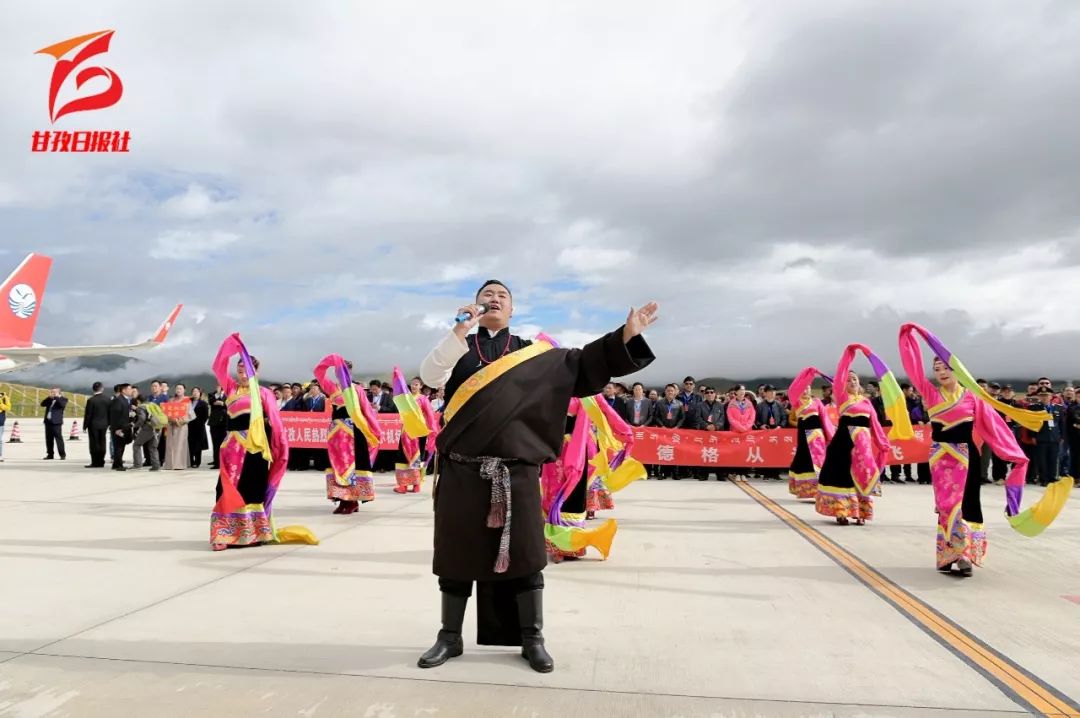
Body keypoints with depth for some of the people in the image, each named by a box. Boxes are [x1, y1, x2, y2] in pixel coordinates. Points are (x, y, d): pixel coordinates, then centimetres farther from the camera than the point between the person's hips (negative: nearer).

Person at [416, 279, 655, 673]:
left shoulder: (533, 354, 10)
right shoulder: (457, 348, 9)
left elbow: (582, 363, 6)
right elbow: (429, 376, -10)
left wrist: (626, 334, -3)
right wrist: (462, 330, -18)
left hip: (516, 469, 0)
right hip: (462, 468, 0)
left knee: (523, 553, 4)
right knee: (457, 553, 7)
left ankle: (532, 639, 18)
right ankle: (450, 637, 22)